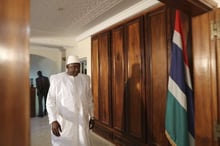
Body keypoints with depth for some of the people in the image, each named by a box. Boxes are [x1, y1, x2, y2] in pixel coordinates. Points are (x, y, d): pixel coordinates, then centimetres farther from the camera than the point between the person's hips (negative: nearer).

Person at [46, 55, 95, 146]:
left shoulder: (85, 79, 5)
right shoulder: (57, 79, -7)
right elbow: (50, 101, -8)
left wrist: (91, 117, 13)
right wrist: (53, 120, -17)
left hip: (81, 121, 3)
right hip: (63, 122, -3)